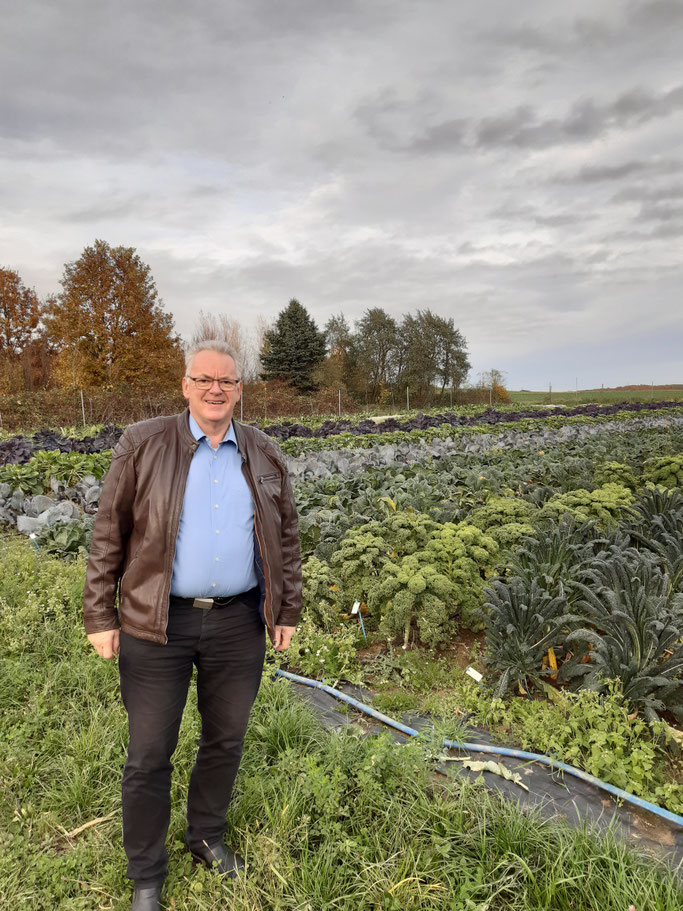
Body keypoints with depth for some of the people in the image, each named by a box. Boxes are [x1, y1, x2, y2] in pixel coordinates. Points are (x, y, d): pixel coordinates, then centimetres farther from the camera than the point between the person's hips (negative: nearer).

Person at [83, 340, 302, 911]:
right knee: (149, 755, 10)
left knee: (226, 741, 18)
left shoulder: (265, 456, 4)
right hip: (157, 625, -2)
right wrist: (100, 615, -4)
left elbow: (286, 538, 9)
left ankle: (207, 837, 45)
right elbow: (109, 534, -3)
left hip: (239, 623, 3)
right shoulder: (142, 446, -4)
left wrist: (288, 611, 9)